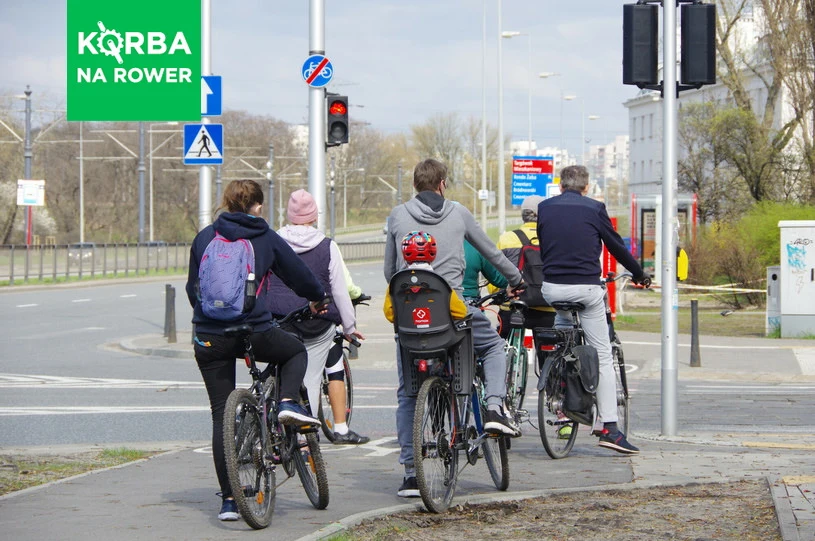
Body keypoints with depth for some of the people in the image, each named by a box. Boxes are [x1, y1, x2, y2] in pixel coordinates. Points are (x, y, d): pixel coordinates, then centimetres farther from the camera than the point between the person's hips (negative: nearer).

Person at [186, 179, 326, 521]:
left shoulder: (205, 237, 7)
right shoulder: (267, 239, 3)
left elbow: (192, 288, 12)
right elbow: (301, 278, 12)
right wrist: (317, 300, 34)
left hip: (209, 337, 2)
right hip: (254, 331, -2)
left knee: (221, 416, 7)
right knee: (296, 351, 30)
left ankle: (228, 500, 3)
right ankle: (288, 402, 1)